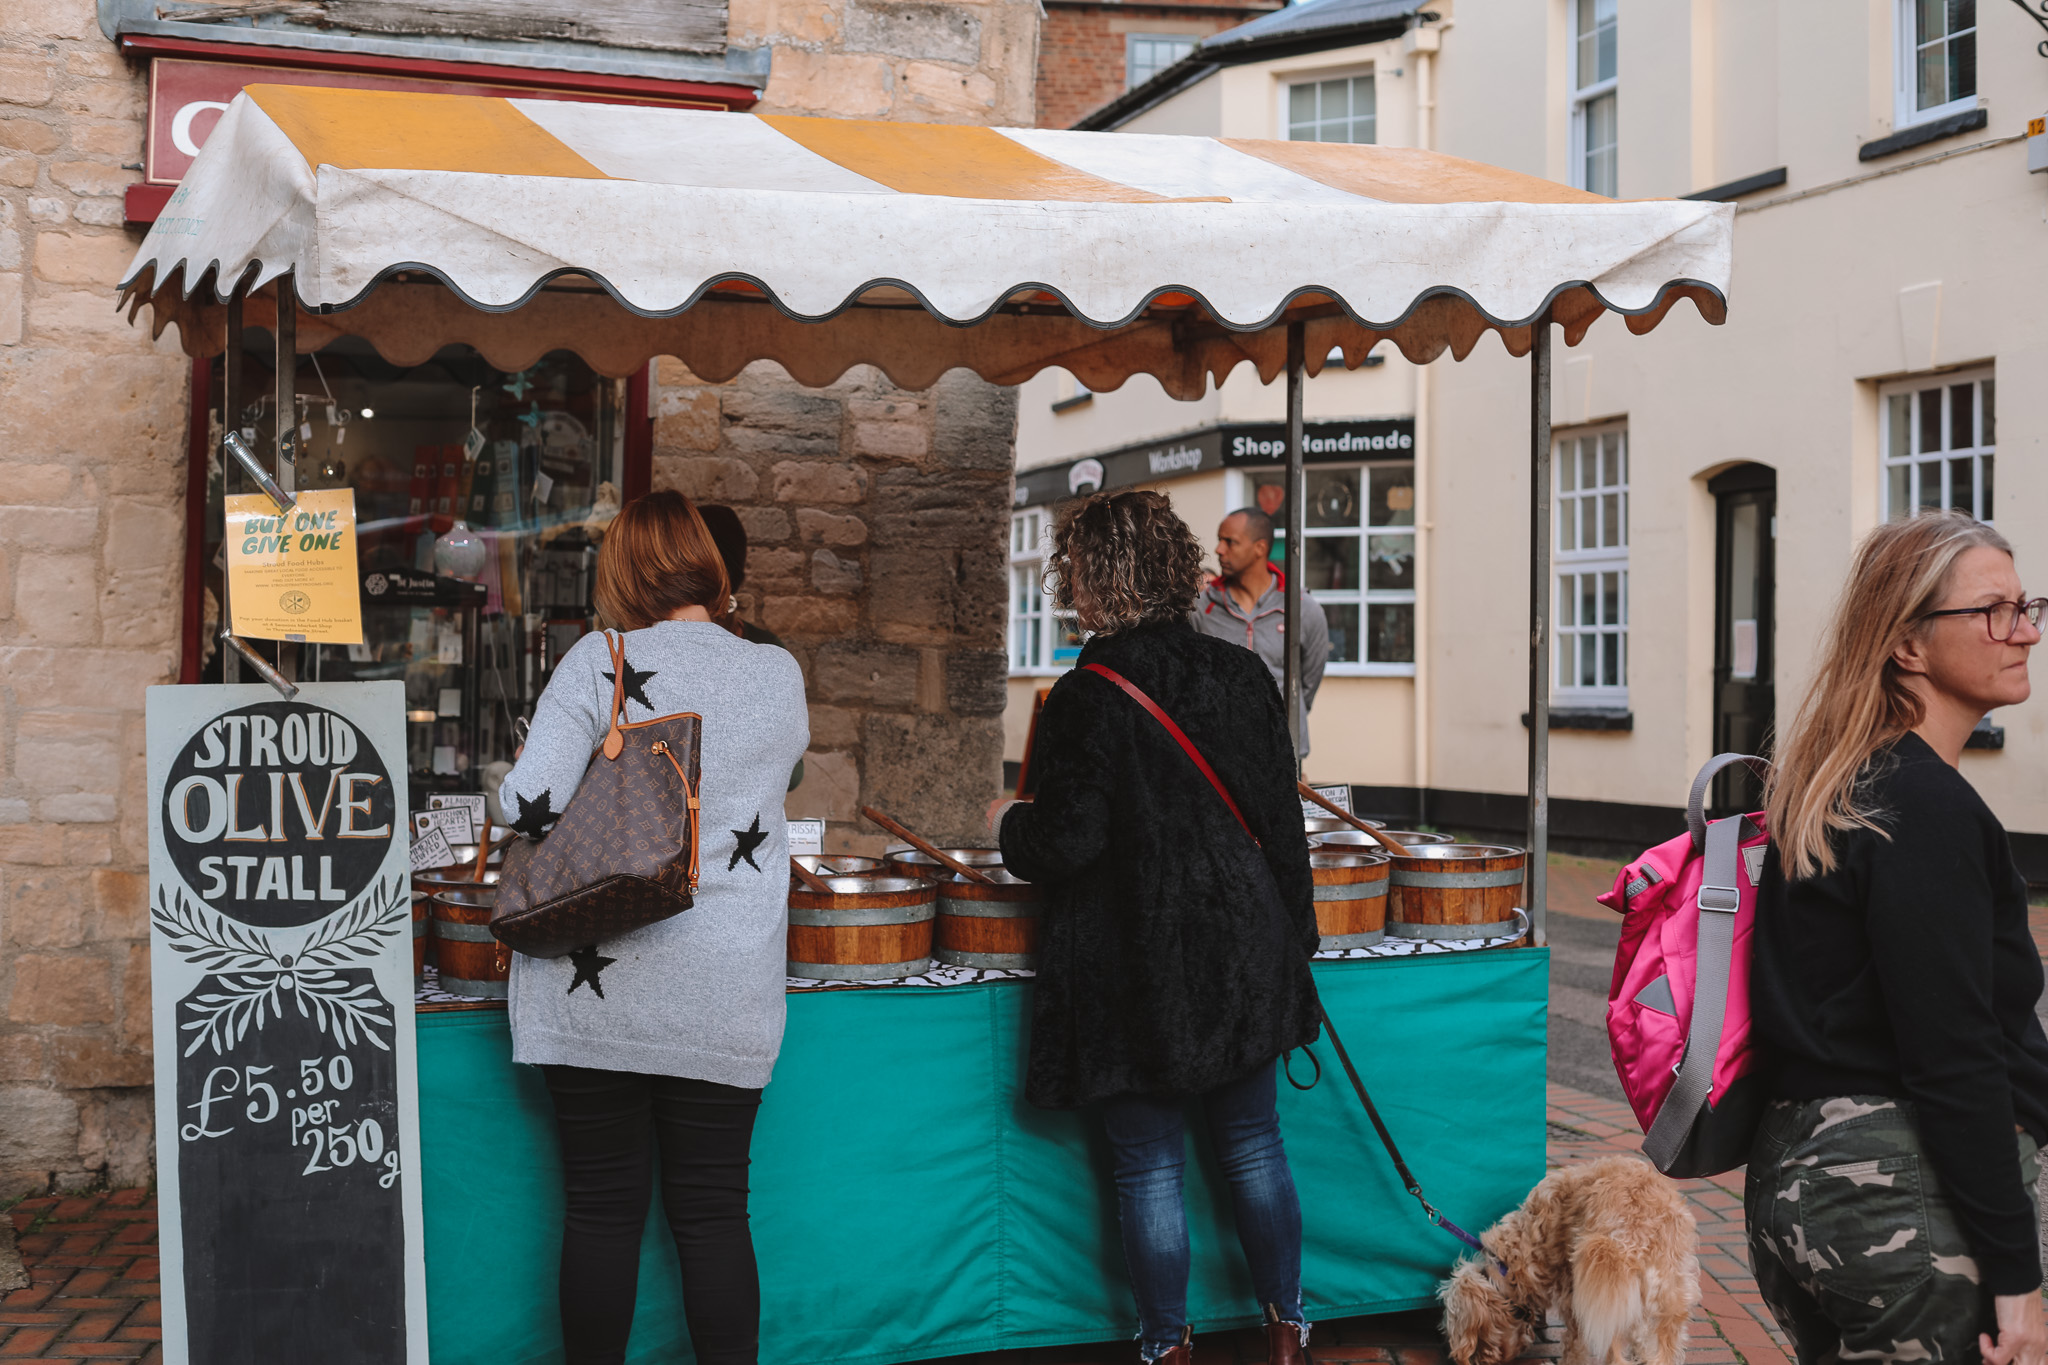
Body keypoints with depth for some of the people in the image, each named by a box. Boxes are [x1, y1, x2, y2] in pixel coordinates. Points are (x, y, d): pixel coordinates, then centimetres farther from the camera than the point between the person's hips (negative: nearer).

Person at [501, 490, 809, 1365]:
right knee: (712, 1210, 10)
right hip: (725, 1001, 2)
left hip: (598, 989, -2)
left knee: (602, 1209, 8)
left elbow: (530, 804, -13)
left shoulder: (598, 663, -8)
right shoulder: (780, 676, 1)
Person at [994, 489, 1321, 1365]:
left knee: (1149, 1167, 7)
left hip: (1136, 968, -5)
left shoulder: (1085, 697, -16)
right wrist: (1293, 934, 15)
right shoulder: (1241, 675, 1)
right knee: (1254, 1147, 17)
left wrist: (1010, 824, 3)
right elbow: (1282, 816, 5)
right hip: (1244, 958, 5)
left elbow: (1068, 840, -19)